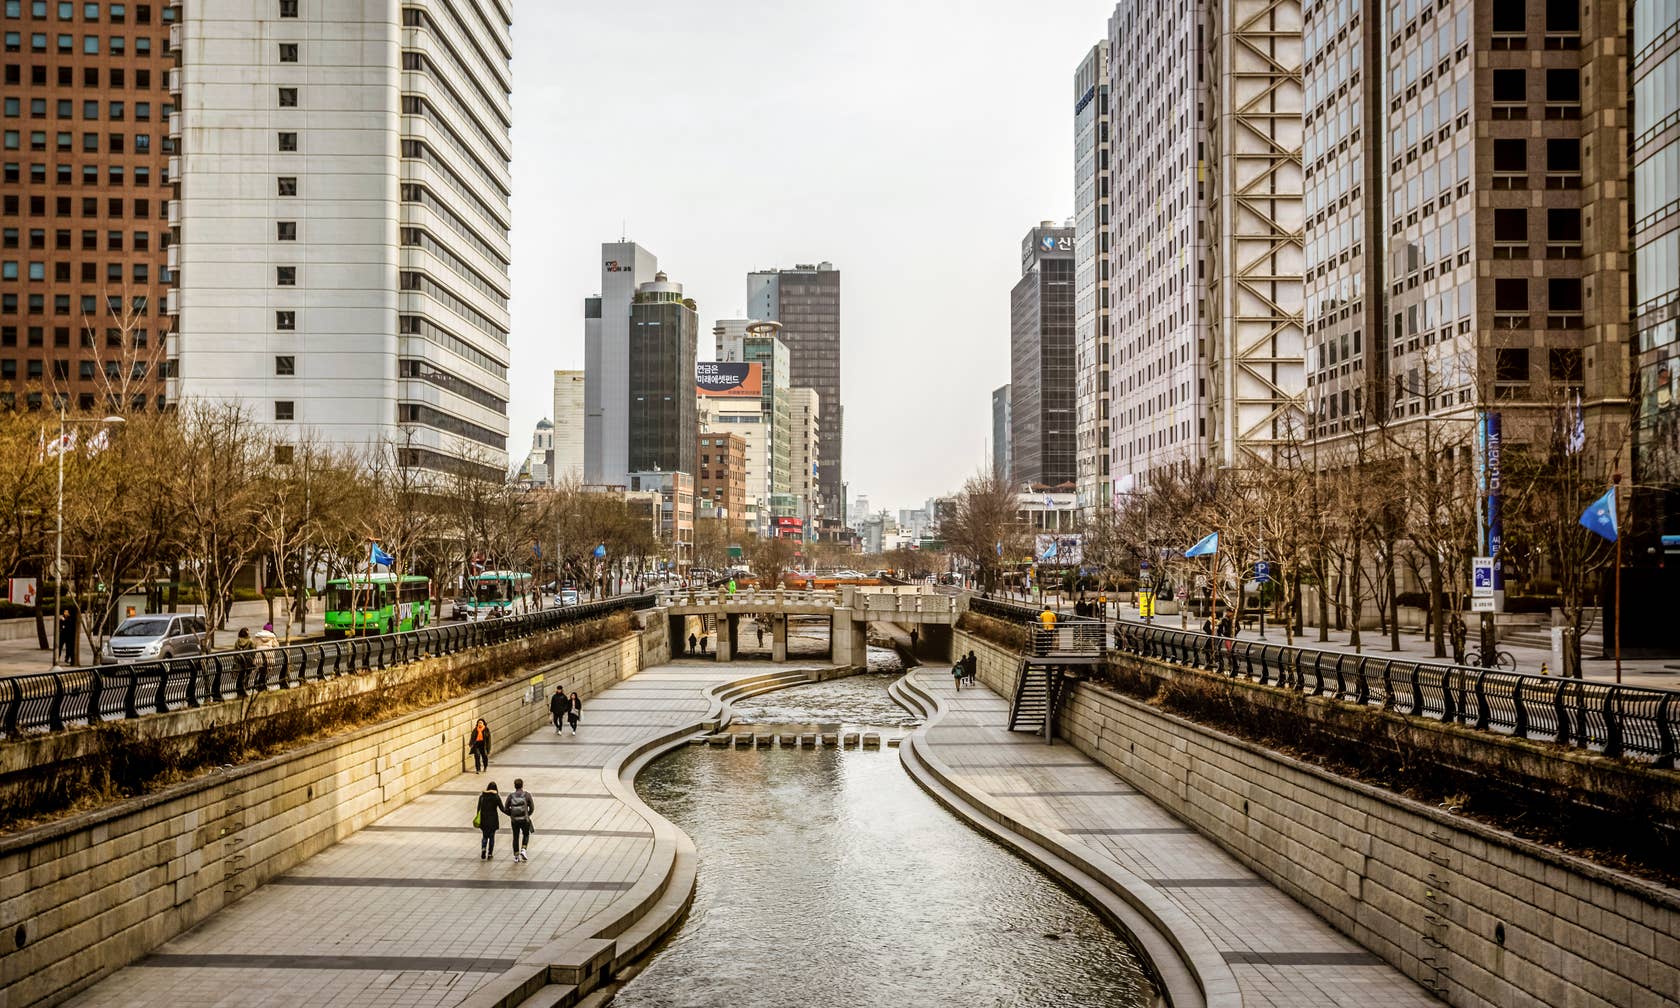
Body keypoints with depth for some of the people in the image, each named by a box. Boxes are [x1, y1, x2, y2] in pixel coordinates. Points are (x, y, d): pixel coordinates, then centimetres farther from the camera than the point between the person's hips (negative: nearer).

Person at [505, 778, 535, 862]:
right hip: (524, 820, -1)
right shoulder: (527, 795, -6)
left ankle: (516, 856, 18)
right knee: (526, 835, 19)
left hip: (514, 820, 1)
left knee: (515, 837, 13)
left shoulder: (511, 796, -2)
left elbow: (506, 808, 1)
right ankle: (523, 850, 1)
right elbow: (532, 807, -4)